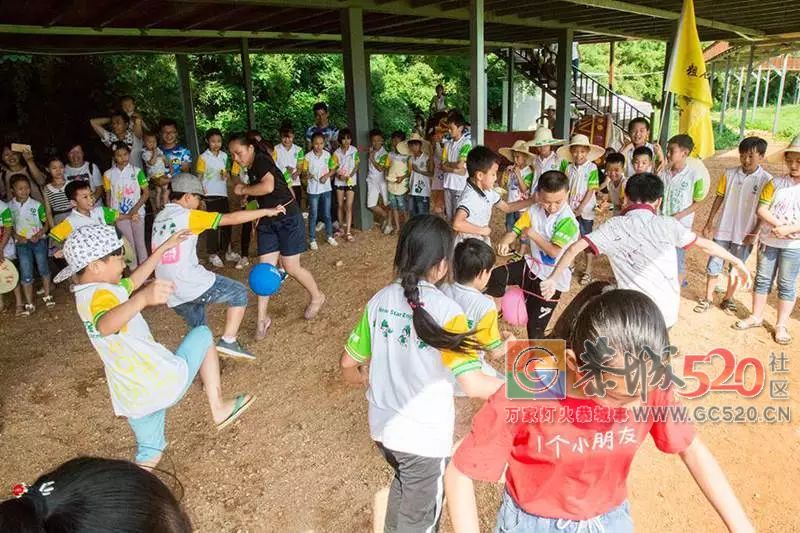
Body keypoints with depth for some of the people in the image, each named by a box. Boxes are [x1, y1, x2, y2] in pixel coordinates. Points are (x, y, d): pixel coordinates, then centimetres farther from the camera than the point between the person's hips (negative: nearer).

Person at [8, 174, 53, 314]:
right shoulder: (9, 207, -2)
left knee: (43, 267, 10)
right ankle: (29, 304, 8)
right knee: (26, 274, 2)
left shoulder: (37, 205, -7)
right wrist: (17, 237, -9)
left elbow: (46, 224, -2)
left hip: (39, 240, -1)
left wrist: (38, 235, -16)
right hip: (22, 243, 1)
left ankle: (47, 296, 27)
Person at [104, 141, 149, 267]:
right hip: (120, 214, 1)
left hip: (137, 212, -1)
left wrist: (135, 208, -12)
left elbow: (146, 192, -5)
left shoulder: (136, 171, -5)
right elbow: (108, 196, 7)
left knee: (140, 242, 8)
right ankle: (133, 269, 18)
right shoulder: (108, 174, 0)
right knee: (129, 243, 8)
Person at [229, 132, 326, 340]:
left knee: (290, 267, -1)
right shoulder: (251, 170, 13)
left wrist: (243, 190, -17)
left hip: (287, 217, -8)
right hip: (267, 221, 8)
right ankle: (262, 318, 8)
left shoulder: (261, 160, -14)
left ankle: (317, 296, 25)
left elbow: (268, 186, -32)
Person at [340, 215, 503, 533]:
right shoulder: (445, 311, -23)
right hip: (425, 437, -5)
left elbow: (348, 364, 3)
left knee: (405, 483, 35)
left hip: (383, 427, 5)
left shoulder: (379, 301, -6)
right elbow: (472, 385, -27)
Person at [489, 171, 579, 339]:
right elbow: (515, 231, -7)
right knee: (494, 277, -13)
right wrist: (505, 241, -30)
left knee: (535, 326, 4)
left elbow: (554, 251, -27)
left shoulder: (567, 220, -23)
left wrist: (532, 234, -19)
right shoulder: (534, 210, -6)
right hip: (532, 264, 5)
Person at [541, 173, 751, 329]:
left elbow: (576, 248, -13)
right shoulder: (667, 224, 1)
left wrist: (552, 279, -9)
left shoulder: (614, 227, -4)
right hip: (667, 311, 3)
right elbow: (705, 245, 13)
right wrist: (737, 262, 27)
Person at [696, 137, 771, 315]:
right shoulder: (729, 174, -4)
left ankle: (728, 299, 29)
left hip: (745, 234, -1)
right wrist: (709, 223, 4)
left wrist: (754, 233, -8)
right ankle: (708, 298, 21)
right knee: (713, 265, 7)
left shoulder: (766, 180, -9)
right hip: (723, 230, 1)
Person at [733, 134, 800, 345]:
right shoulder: (776, 183, -2)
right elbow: (761, 209, -7)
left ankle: (781, 325, 18)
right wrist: (778, 224, -21)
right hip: (768, 241, 2)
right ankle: (756, 317, 26)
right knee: (762, 279, 12)